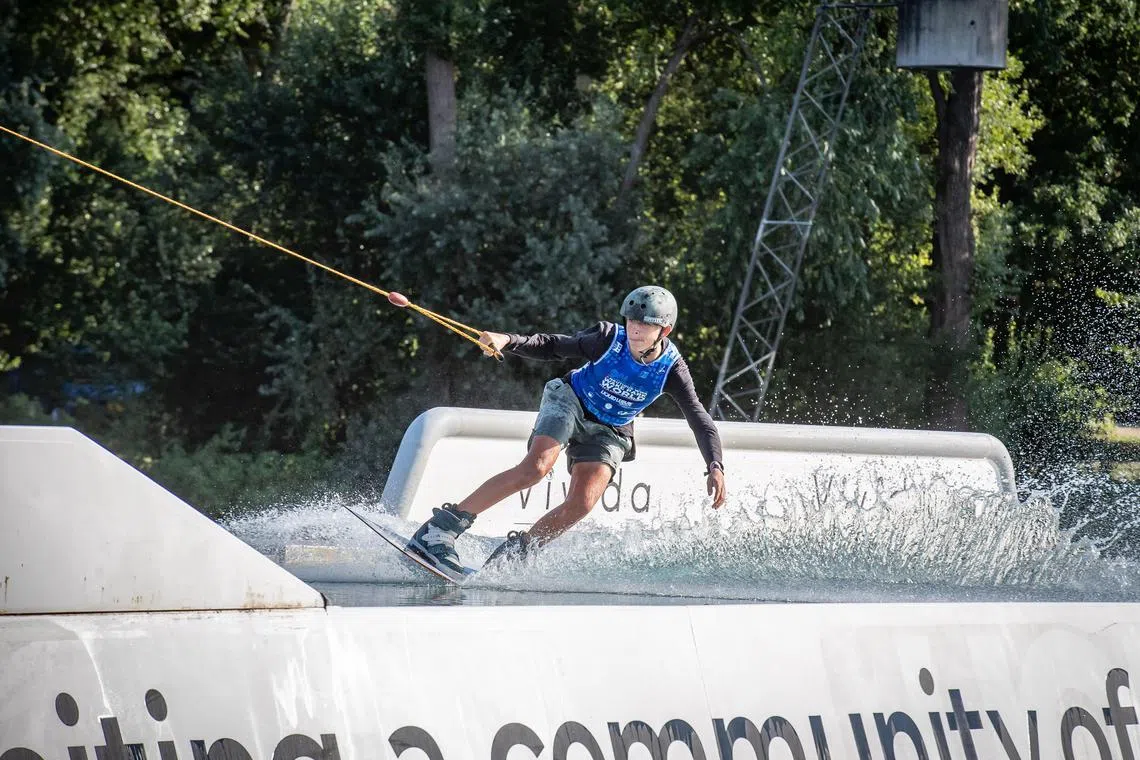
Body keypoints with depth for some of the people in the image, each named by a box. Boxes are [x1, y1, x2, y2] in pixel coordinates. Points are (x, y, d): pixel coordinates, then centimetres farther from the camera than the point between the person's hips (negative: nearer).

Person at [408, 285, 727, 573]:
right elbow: (552, 347, -11)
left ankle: (512, 553, -2)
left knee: (581, 504, -21)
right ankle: (441, 529, -28)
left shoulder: (672, 370, -19)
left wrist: (715, 467, -34)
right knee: (535, 468, -29)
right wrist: (507, 341, -28)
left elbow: (700, 421, -19)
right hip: (570, 404, -2)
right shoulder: (609, 339, -21)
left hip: (608, 433, 2)